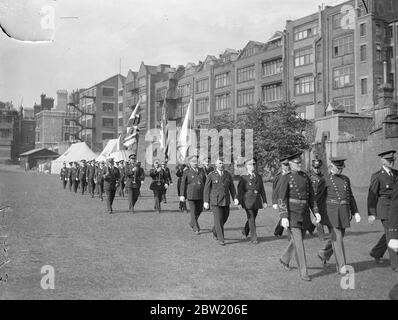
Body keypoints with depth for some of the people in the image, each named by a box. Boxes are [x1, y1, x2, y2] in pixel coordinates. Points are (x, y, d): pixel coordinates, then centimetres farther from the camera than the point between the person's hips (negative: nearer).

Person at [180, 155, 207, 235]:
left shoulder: (201, 171, 8)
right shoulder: (186, 172, -3)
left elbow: (205, 182, 12)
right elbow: (183, 184, -3)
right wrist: (182, 195, -9)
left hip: (200, 195, 4)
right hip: (191, 195, -4)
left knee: (199, 210, 11)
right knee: (193, 211, -3)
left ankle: (192, 223, 35)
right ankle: (196, 228, 4)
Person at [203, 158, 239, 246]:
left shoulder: (228, 175, 3)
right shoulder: (211, 175, -7)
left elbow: (232, 187, 6)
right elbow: (206, 189, -4)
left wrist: (235, 198, -6)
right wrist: (206, 201, -8)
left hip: (225, 201, 4)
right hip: (215, 200, -4)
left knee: (224, 217, 14)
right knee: (218, 219, -7)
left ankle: (215, 231, 40)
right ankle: (221, 239, 2)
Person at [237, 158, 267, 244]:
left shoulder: (259, 177, 11)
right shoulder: (243, 178, -1)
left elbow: (262, 190, 12)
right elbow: (240, 191, -2)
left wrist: (264, 201, 7)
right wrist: (239, 202, -7)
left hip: (257, 201, 5)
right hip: (248, 201, -4)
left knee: (253, 218, 14)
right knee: (251, 219, -7)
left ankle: (245, 231, 39)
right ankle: (254, 238, -2)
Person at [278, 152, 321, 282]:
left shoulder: (305, 177, 9)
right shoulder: (285, 178, -8)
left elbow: (311, 197, 13)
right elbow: (281, 199, -13)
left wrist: (316, 212, 4)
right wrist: (284, 217, -21)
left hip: (304, 213, 6)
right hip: (291, 214, -6)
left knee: (297, 239, 19)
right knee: (299, 244, -9)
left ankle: (284, 259, 43)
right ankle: (303, 272, 0)